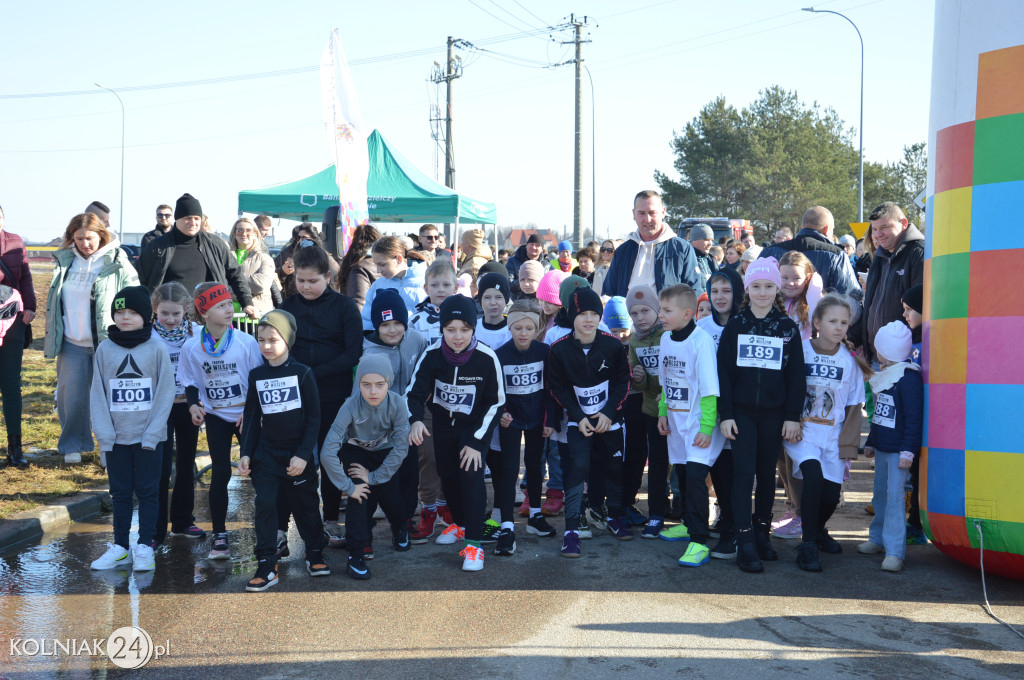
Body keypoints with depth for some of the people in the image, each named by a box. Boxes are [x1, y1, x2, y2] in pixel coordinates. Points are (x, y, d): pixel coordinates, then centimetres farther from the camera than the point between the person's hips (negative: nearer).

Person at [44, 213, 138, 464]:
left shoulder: (117, 264, -7)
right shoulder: (65, 261, 7)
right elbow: (55, 300, 18)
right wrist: (53, 337, 15)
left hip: (107, 342, -4)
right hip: (72, 343, 4)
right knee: (72, 396, 5)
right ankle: (72, 445, 20)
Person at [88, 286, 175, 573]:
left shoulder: (156, 348, -5)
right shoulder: (105, 349, 2)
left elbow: (165, 393, -5)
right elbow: (98, 394, 2)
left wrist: (153, 433, -11)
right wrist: (104, 433, -6)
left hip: (149, 436, -2)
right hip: (116, 436, 2)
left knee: (147, 491, 4)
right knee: (120, 492, 11)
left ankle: (144, 547, 12)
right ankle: (120, 547, 19)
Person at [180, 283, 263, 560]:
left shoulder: (246, 342, -10)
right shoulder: (191, 347, -6)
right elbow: (190, 383, 5)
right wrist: (194, 405, -12)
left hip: (245, 415, 0)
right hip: (215, 417, 1)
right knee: (220, 474, -1)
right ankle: (219, 535, 10)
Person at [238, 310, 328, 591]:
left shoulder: (303, 373, -5)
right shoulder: (256, 375, 4)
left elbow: (314, 417, -5)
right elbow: (251, 417, 10)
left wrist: (303, 454, -11)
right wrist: (245, 454, 2)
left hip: (299, 455, -2)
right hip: (266, 454, 2)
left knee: (306, 504, 9)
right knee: (264, 504, -8)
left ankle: (315, 553, 28)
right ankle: (267, 565, -2)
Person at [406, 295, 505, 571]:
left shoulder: (487, 358, -23)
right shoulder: (432, 355, -19)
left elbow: (495, 402, -14)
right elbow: (415, 392, -12)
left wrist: (477, 441, -16)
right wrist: (415, 420, -33)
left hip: (474, 425, -3)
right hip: (443, 425, 3)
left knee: (471, 475, -16)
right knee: (448, 476, 13)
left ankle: (473, 543, -11)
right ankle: (460, 523, 38)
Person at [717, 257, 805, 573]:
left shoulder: (788, 328, 3)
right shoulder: (735, 325, 2)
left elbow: (796, 375, 4)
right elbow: (723, 371, 0)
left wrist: (793, 416, -1)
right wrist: (725, 414, -6)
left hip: (774, 413, 1)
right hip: (741, 411, -1)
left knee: (767, 473, 10)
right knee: (743, 472, -6)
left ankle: (762, 534, 23)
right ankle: (745, 543, -5)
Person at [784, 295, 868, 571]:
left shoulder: (849, 359, 3)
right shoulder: (799, 350, -5)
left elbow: (854, 403, 9)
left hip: (834, 434, 3)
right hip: (802, 430, -3)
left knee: (832, 493, 0)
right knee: (813, 474, -26)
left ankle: (818, 530, 34)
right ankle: (808, 544, -16)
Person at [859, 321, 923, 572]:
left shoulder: (909, 377, -15)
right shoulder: (885, 375, 15)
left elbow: (914, 417, -18)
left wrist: (908, 450, -21)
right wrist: (871, 442, 28)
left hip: (898, 450, -9)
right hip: (882, 448, 9)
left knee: (895, 497, -11)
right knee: (880, 494, 17)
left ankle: (895, 551, -11)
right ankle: (878, 538, 30)